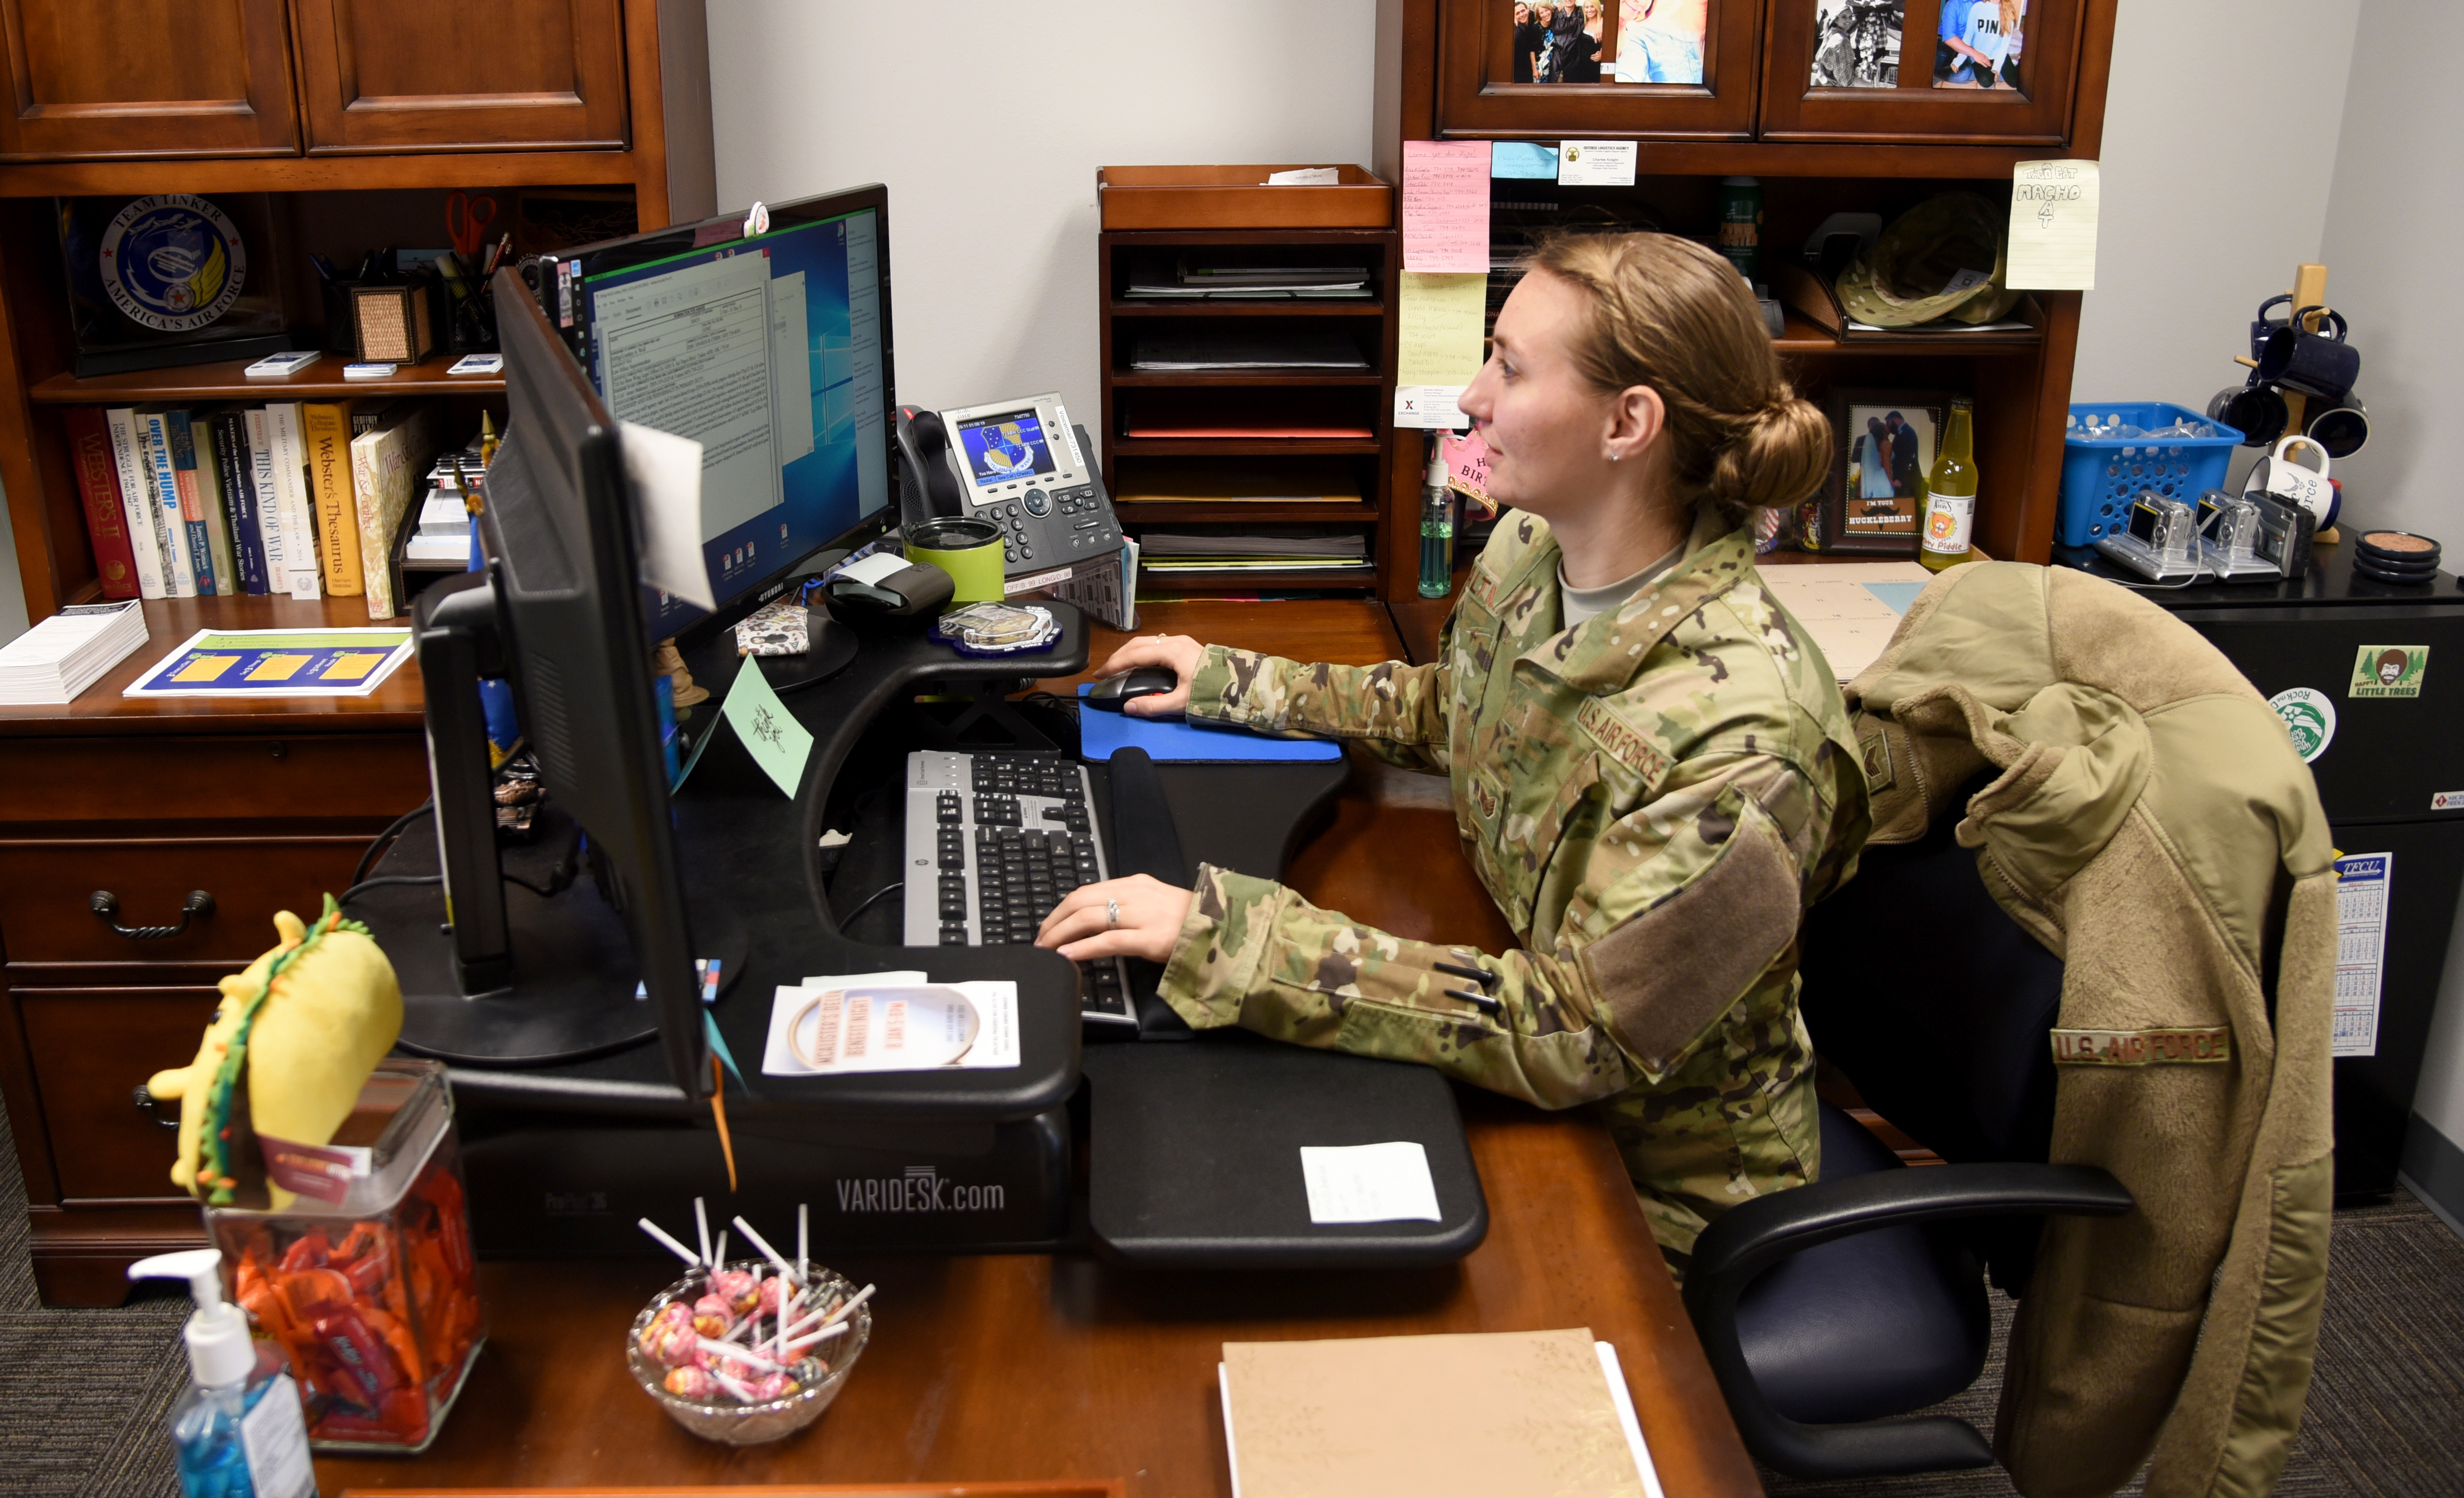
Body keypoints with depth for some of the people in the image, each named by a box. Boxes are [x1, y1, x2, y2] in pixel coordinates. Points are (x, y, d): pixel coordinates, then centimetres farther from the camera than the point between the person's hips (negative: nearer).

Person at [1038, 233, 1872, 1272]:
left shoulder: (1740, 738, -33)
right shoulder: (1530, 547, -8)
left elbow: (1570, 1038, -33)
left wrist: (1231, 938, -37)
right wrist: (1235, 686, 13)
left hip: (1655, 1186, -6)